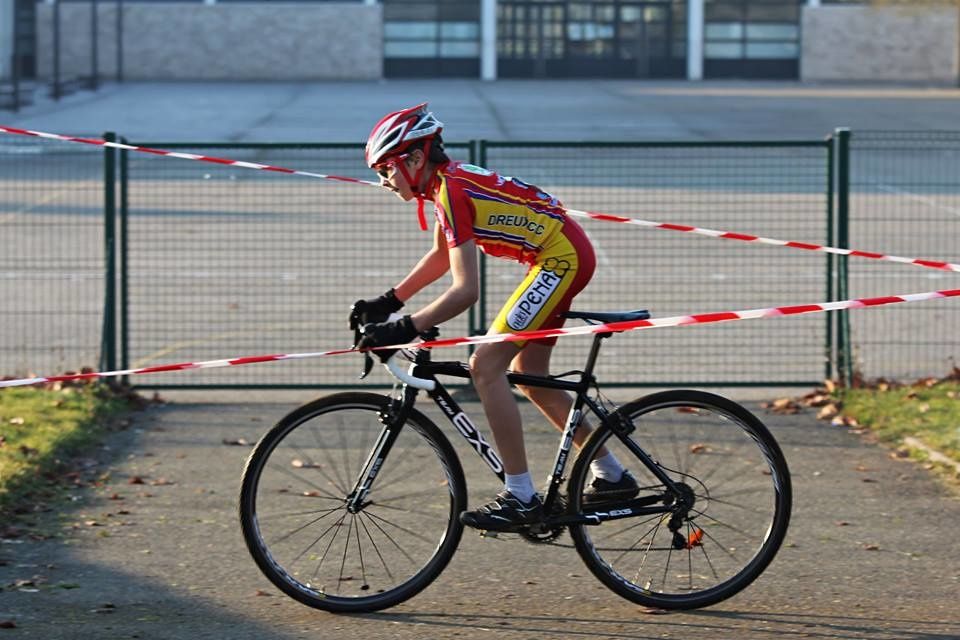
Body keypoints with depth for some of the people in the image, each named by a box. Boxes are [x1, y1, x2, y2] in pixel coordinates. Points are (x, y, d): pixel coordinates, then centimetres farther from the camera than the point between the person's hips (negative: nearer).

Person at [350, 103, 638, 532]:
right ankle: (610, 476, 28)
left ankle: (520, 498, -13)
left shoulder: (452, 192, -20)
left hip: (561, 258, -10)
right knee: (529, 376, 18)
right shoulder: (446, 182, 9)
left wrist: (404, 330, -30)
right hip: (566, 257, 10)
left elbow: (465, 291, -27)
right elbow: (442, 255, 24)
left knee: (485, 365, -14)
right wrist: (388, 302, 16)